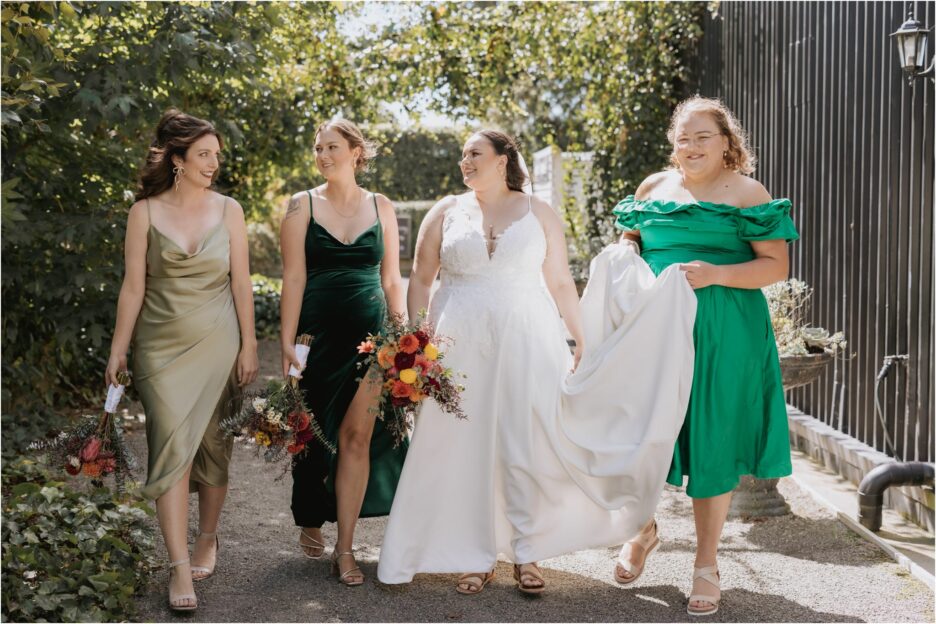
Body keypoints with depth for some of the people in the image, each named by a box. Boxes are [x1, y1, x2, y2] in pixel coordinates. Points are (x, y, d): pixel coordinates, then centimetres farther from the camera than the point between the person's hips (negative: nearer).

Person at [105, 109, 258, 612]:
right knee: (172, 445, -8)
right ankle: (179, 569, -7)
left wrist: (249, 346, 1)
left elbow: (241, 283, 4)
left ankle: (207, 538, 27)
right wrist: (118, 351, -1)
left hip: (217, 343, 1)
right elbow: (133, 286, 0)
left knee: (212, 444, 6)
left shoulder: (227, 210, 3)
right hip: (162, 345, -1)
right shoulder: (145, 212, -1)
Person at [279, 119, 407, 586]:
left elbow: (391, 280, 11)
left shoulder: (381, 208, 8)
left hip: (370, 334, 1)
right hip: (319, 334, -1)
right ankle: (309, 521, 33)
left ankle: (345, 548, 0)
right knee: (315, 432, 8)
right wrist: (287, 343, -9)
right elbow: (293, 278, -3)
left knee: (358, 436, -4)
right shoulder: (303, 206, 3)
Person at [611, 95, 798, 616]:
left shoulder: (747, 193, -2)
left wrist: (715, 274, -19)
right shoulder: (653, 188, 10)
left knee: (713, 443, 3)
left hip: (723, 337, -3)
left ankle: (707, 564, 18)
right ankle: (644, 530, 35)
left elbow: (777, 265, -5)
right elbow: (629, 240, 23)